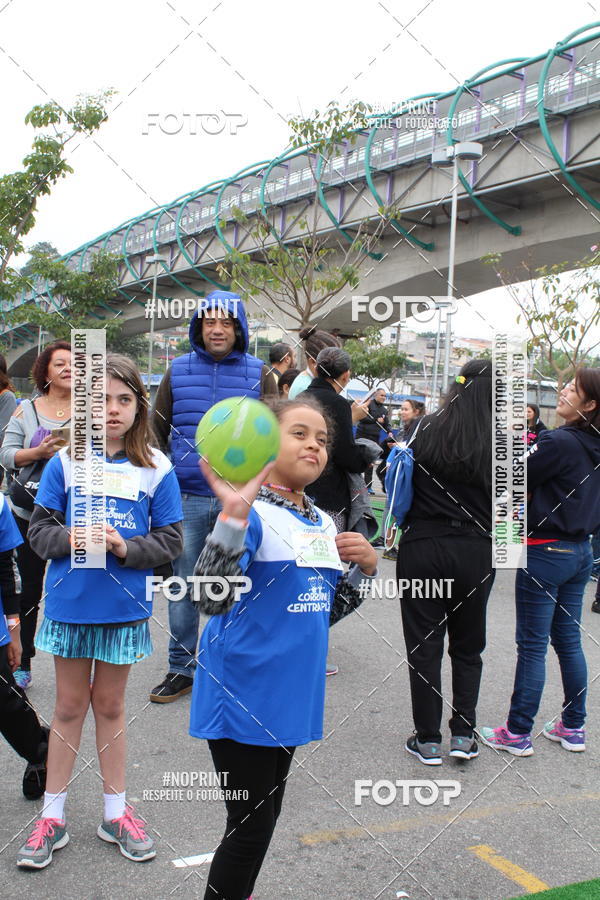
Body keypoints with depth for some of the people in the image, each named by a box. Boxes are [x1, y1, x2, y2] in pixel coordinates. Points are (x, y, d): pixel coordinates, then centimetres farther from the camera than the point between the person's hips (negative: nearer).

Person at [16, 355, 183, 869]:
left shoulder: (156, 469, -6)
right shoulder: (65, 463, -4)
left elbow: (170, 542, -5)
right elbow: (39, 531, -2)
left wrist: (126, 547, -21)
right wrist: (70, 538, -22)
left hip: (125, 607, 0)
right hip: (70, 603, 0)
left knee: (110, 705, 15)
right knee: (70, 706, 12)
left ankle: (116, 813, 30)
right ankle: (53, 817, 26)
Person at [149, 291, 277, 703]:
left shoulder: (258, 373, 5)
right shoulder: (179, 371, 8)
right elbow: (157, 431, 12)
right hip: (187, 497, 1)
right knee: (183, 584, 7)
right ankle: (181, 669, 20)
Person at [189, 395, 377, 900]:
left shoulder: (322, 524, 8)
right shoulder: (252, 515, -16)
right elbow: (213, 599, -30)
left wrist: (365, 568, 0)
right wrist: (233, 516, -41)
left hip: (289, 695, 8)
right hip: (243, 697, -8)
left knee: (263, 821, 20)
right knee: (250, 828, 2)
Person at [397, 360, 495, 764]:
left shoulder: (426, 430, -7)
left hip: (422, 546, 0)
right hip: (476, 552, 1)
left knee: (425, 646, 10)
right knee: (468, 646, 19)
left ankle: (428, 740, 17)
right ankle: (463, 734, 20)